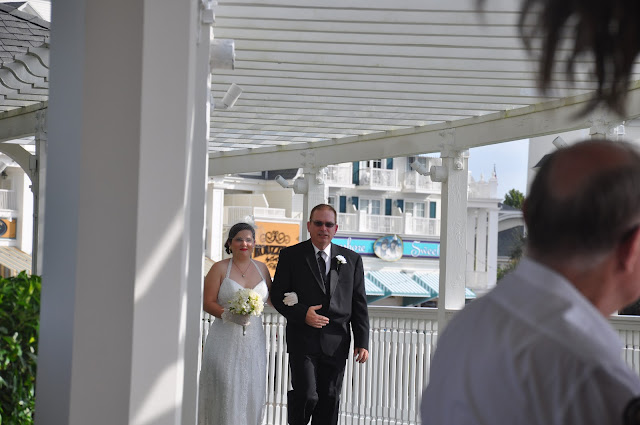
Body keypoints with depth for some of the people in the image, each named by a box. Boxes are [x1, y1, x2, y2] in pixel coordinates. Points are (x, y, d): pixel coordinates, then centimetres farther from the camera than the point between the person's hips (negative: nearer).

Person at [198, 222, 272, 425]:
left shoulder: (261, 268, 10)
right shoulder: (220, 268, -1)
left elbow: (272, 298, 19)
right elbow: (207, 302, -4)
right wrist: (229, 315, -19)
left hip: (253, 340, 3)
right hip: (225, 339, -3)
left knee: (251, 390, 2)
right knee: (224, 389, -7)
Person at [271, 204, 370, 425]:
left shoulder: (352, 259, 9)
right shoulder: (291, 255, 3)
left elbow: (359, 305, 8)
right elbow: (277, 295, 2)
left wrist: (362, 343, 1)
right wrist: (302, 314, -15)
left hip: (336, 344, 2)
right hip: (303, 341, -2)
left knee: (330, 400, 5)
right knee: (307, 396, -12)